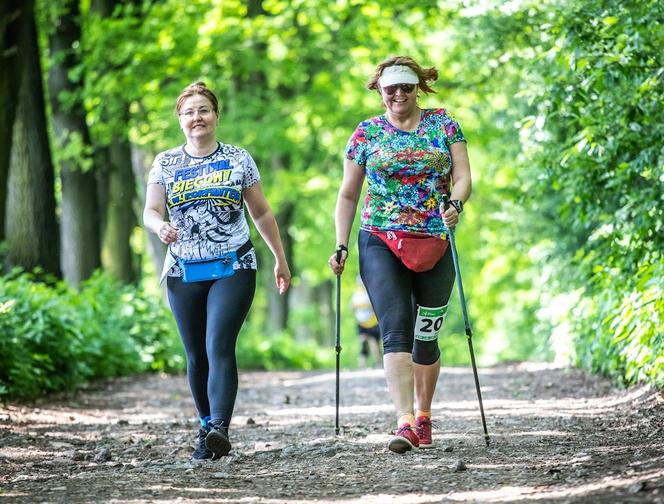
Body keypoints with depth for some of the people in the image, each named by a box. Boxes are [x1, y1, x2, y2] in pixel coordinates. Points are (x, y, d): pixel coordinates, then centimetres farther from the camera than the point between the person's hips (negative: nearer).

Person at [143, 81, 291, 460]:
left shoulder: (238, 159, 5)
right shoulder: (165, 163, 7)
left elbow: (262, 214, 11)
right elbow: (150, 212, 1)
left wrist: (281, 259, 14)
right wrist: (160, 226, -23)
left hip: (234, 269, -3)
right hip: (183, 272, 3)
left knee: (220, 347, -19)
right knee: (197, 356, 7)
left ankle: (220, 429, -29)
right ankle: (207, 426, 20)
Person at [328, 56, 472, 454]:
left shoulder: (443, 123, 7)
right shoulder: (366, 133, 6)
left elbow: (463, 176, -1)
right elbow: (348, 195, 10)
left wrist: (456, 203, -23)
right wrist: (341, 246, 2)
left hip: (435, 245, 1)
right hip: (381, 242, -1)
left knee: (426, 337, 8)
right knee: (396, 330, -17)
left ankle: (424, 414, 28)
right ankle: (405, 422, -26)